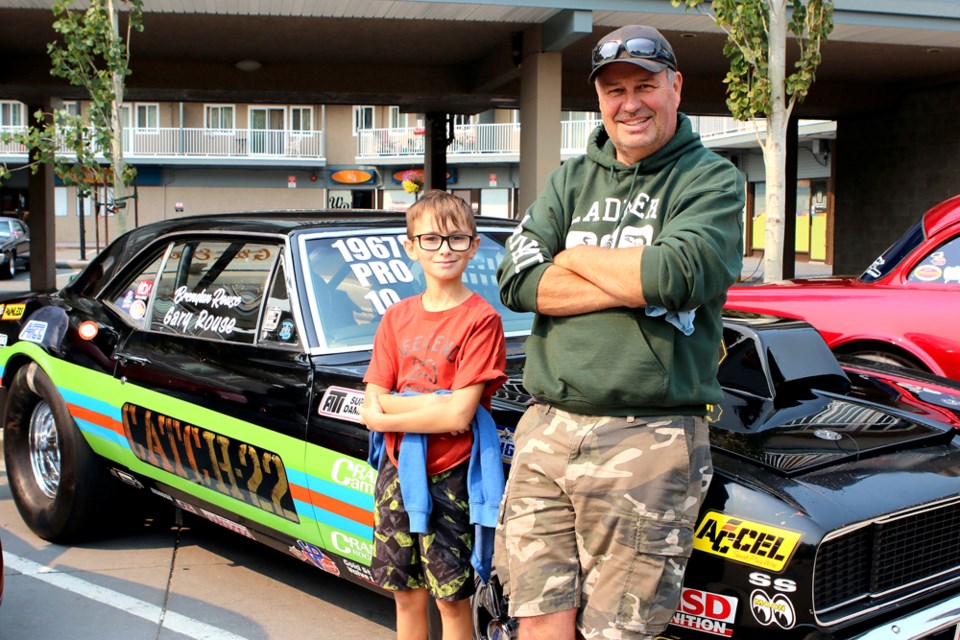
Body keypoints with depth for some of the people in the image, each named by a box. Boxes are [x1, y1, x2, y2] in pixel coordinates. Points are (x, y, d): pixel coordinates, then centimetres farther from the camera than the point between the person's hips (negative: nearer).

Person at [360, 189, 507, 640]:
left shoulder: (481, 319, -12)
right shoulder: (396, 318, 5)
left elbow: (460, 416, -19)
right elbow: (373, 402, 0)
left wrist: (385, 415, -11)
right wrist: (434, 402, -18)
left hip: (449, 479, -5)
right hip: (398, 471, 5)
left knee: (451, 597, 5)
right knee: (406, 594, 15)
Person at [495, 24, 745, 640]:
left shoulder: (712, 178, 3)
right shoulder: (572, 178, 16)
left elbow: (677, 274, -17)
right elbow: (518, 281, 1)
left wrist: (575, 257, -2)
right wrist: (637, 283, -8)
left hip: (648, 443, -4)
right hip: (545, 431, 4)